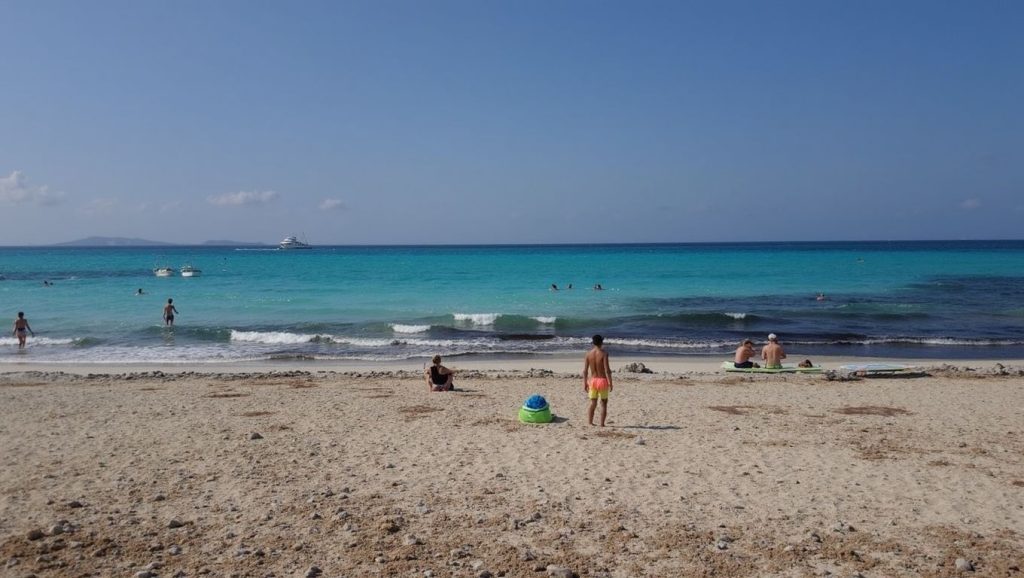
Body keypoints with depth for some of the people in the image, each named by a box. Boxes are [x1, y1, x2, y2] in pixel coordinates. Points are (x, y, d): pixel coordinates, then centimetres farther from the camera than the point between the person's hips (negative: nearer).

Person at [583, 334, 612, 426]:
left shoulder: (588, 354, -1)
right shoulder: (604, 353, -12)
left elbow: (585, 370, 0)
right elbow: (607, 370, -16)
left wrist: (585, 383, 8)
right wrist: (610, 383, -10)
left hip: (592, 380, 3)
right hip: (602, 380, -3)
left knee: (593, 403, 13)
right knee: (604, 403, 11)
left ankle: (589, 422, 2)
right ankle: (602, 424, 10)